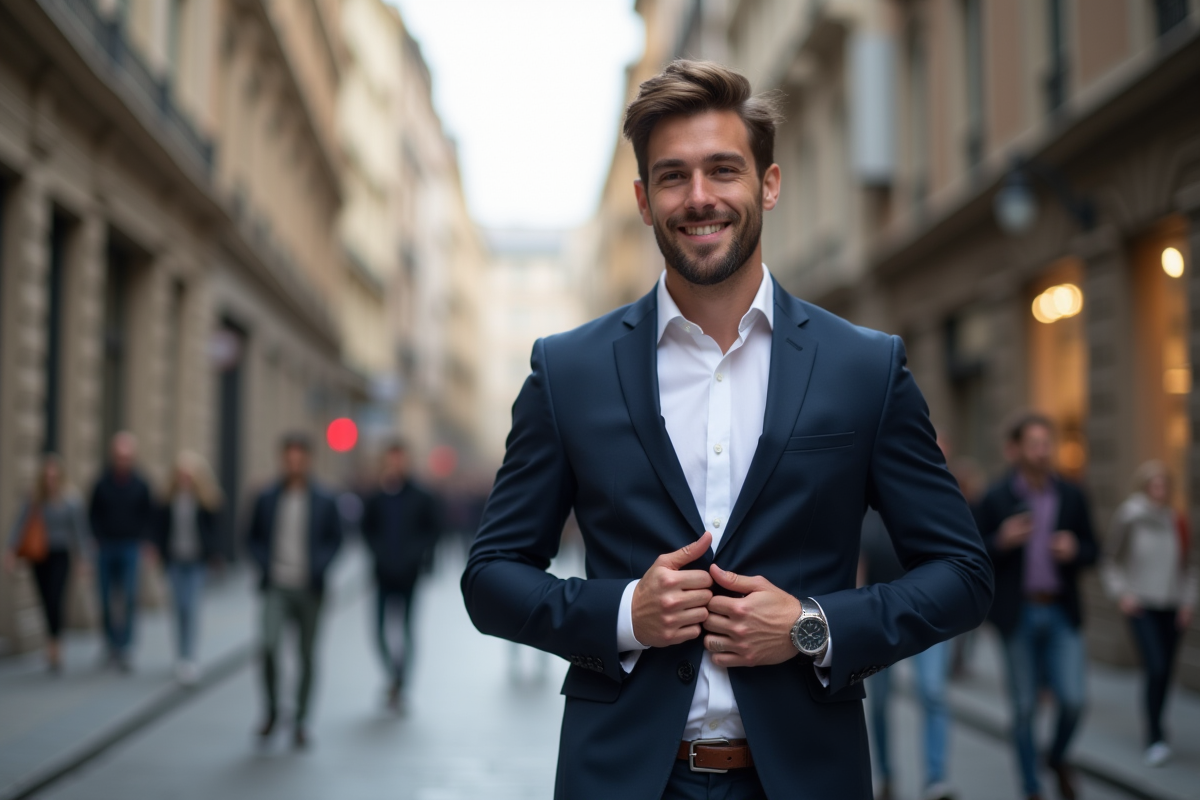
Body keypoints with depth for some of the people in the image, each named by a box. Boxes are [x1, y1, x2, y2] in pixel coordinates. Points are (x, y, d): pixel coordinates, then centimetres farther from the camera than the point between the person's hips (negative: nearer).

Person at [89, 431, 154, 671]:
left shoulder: (140, 485, 0)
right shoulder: (102, 483, 1)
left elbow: (149, 516, 7)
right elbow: (93, 514, 9)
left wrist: (140, 539, -2)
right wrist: (100, 538, 0)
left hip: (130, 549, -1)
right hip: (106, 548, 1)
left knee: (130, 600, -9)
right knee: (106, 600, 5)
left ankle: (124, 649, -7)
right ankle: (112, 641, 22)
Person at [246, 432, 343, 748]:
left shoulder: (324, 501, 2)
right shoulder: (267, 498, 3)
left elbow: (335, 539, 8)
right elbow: (253, 537, 11)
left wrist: (319, 566, -7)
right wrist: (265, 564, -5)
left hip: (309, 588, 1)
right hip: (277, 586, 0)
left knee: (307, 656, 6)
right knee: (269, 645, -17)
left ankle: (300, 722, 19)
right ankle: (272, 709, 6)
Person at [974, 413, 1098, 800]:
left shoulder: (1072, 496, 4)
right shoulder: (995, 499, -4)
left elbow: (1091, 550, 10)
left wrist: (1074, 550, -12)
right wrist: (1001, 542, -21)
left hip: (1062, 613, 2)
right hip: (1018, 615, -2)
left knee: (1072, 700, -5)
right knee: (1024, 707, 5)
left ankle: (1058, 757, 27)